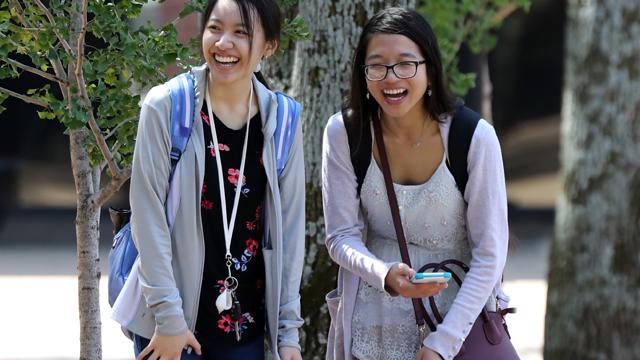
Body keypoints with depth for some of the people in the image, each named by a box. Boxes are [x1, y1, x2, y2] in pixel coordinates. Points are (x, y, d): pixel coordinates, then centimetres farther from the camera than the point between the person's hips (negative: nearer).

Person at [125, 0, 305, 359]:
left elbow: (290, 225, 4)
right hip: (171, 324, -3)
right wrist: (168, 317, -12)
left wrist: (288, 330, 3)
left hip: (246, 325, 3)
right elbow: (149, 218, -10)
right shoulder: (166, 107, -9)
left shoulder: (282, 122, 1)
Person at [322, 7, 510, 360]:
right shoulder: (343, 132, -10)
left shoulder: (475, 137, -15)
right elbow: (341, 238, -5)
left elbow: (490, 254, -12)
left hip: (457, 318, -1)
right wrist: (386, 275, -25)